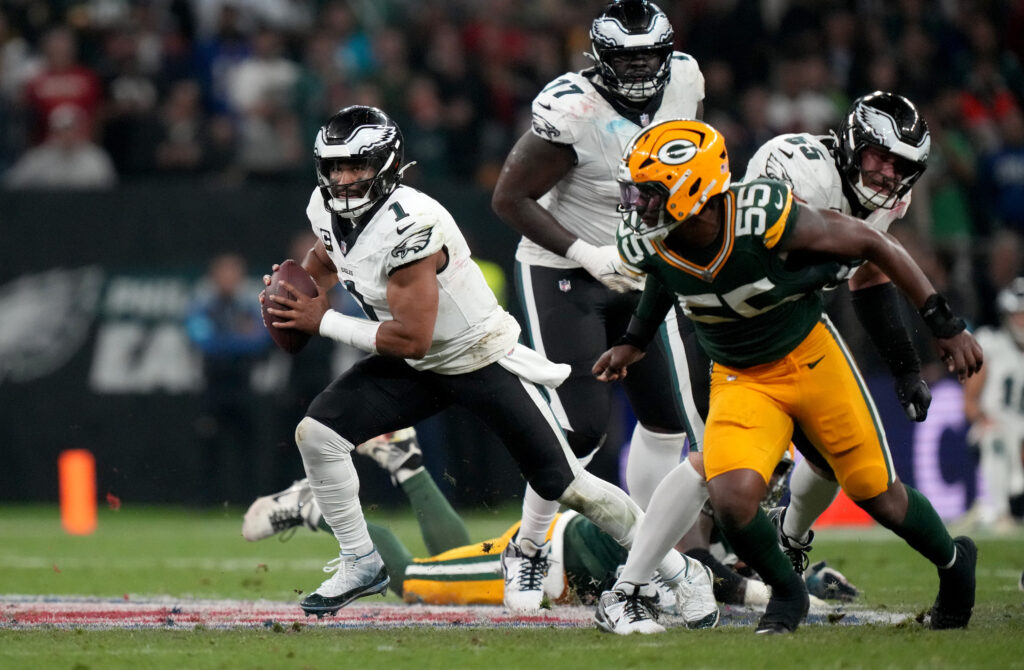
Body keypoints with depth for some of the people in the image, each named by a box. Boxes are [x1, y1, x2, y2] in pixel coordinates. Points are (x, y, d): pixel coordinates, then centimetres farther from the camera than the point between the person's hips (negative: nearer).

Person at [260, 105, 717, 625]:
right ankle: (360, 565, 5)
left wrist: (322, 322, -26)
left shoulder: (411, 225, -33)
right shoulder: (327, 209, -8)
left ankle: (681, 572, 16)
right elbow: (324, 264, 17)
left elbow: (412, 339, -31)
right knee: (316, 433, -12)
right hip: (416, 368, 7)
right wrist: (293, 294, -4)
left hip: (482, 362, -7)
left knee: (565, 486, -3)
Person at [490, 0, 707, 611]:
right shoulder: (572, 111, -27)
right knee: (583, 426, -12)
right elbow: (510, 199, -21)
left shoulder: (684, 81, -7)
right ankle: (528, 553, 7)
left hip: (636, 271, 7)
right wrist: (589, 255, -25)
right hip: (561, 271, -7)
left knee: (667, 417, 6)